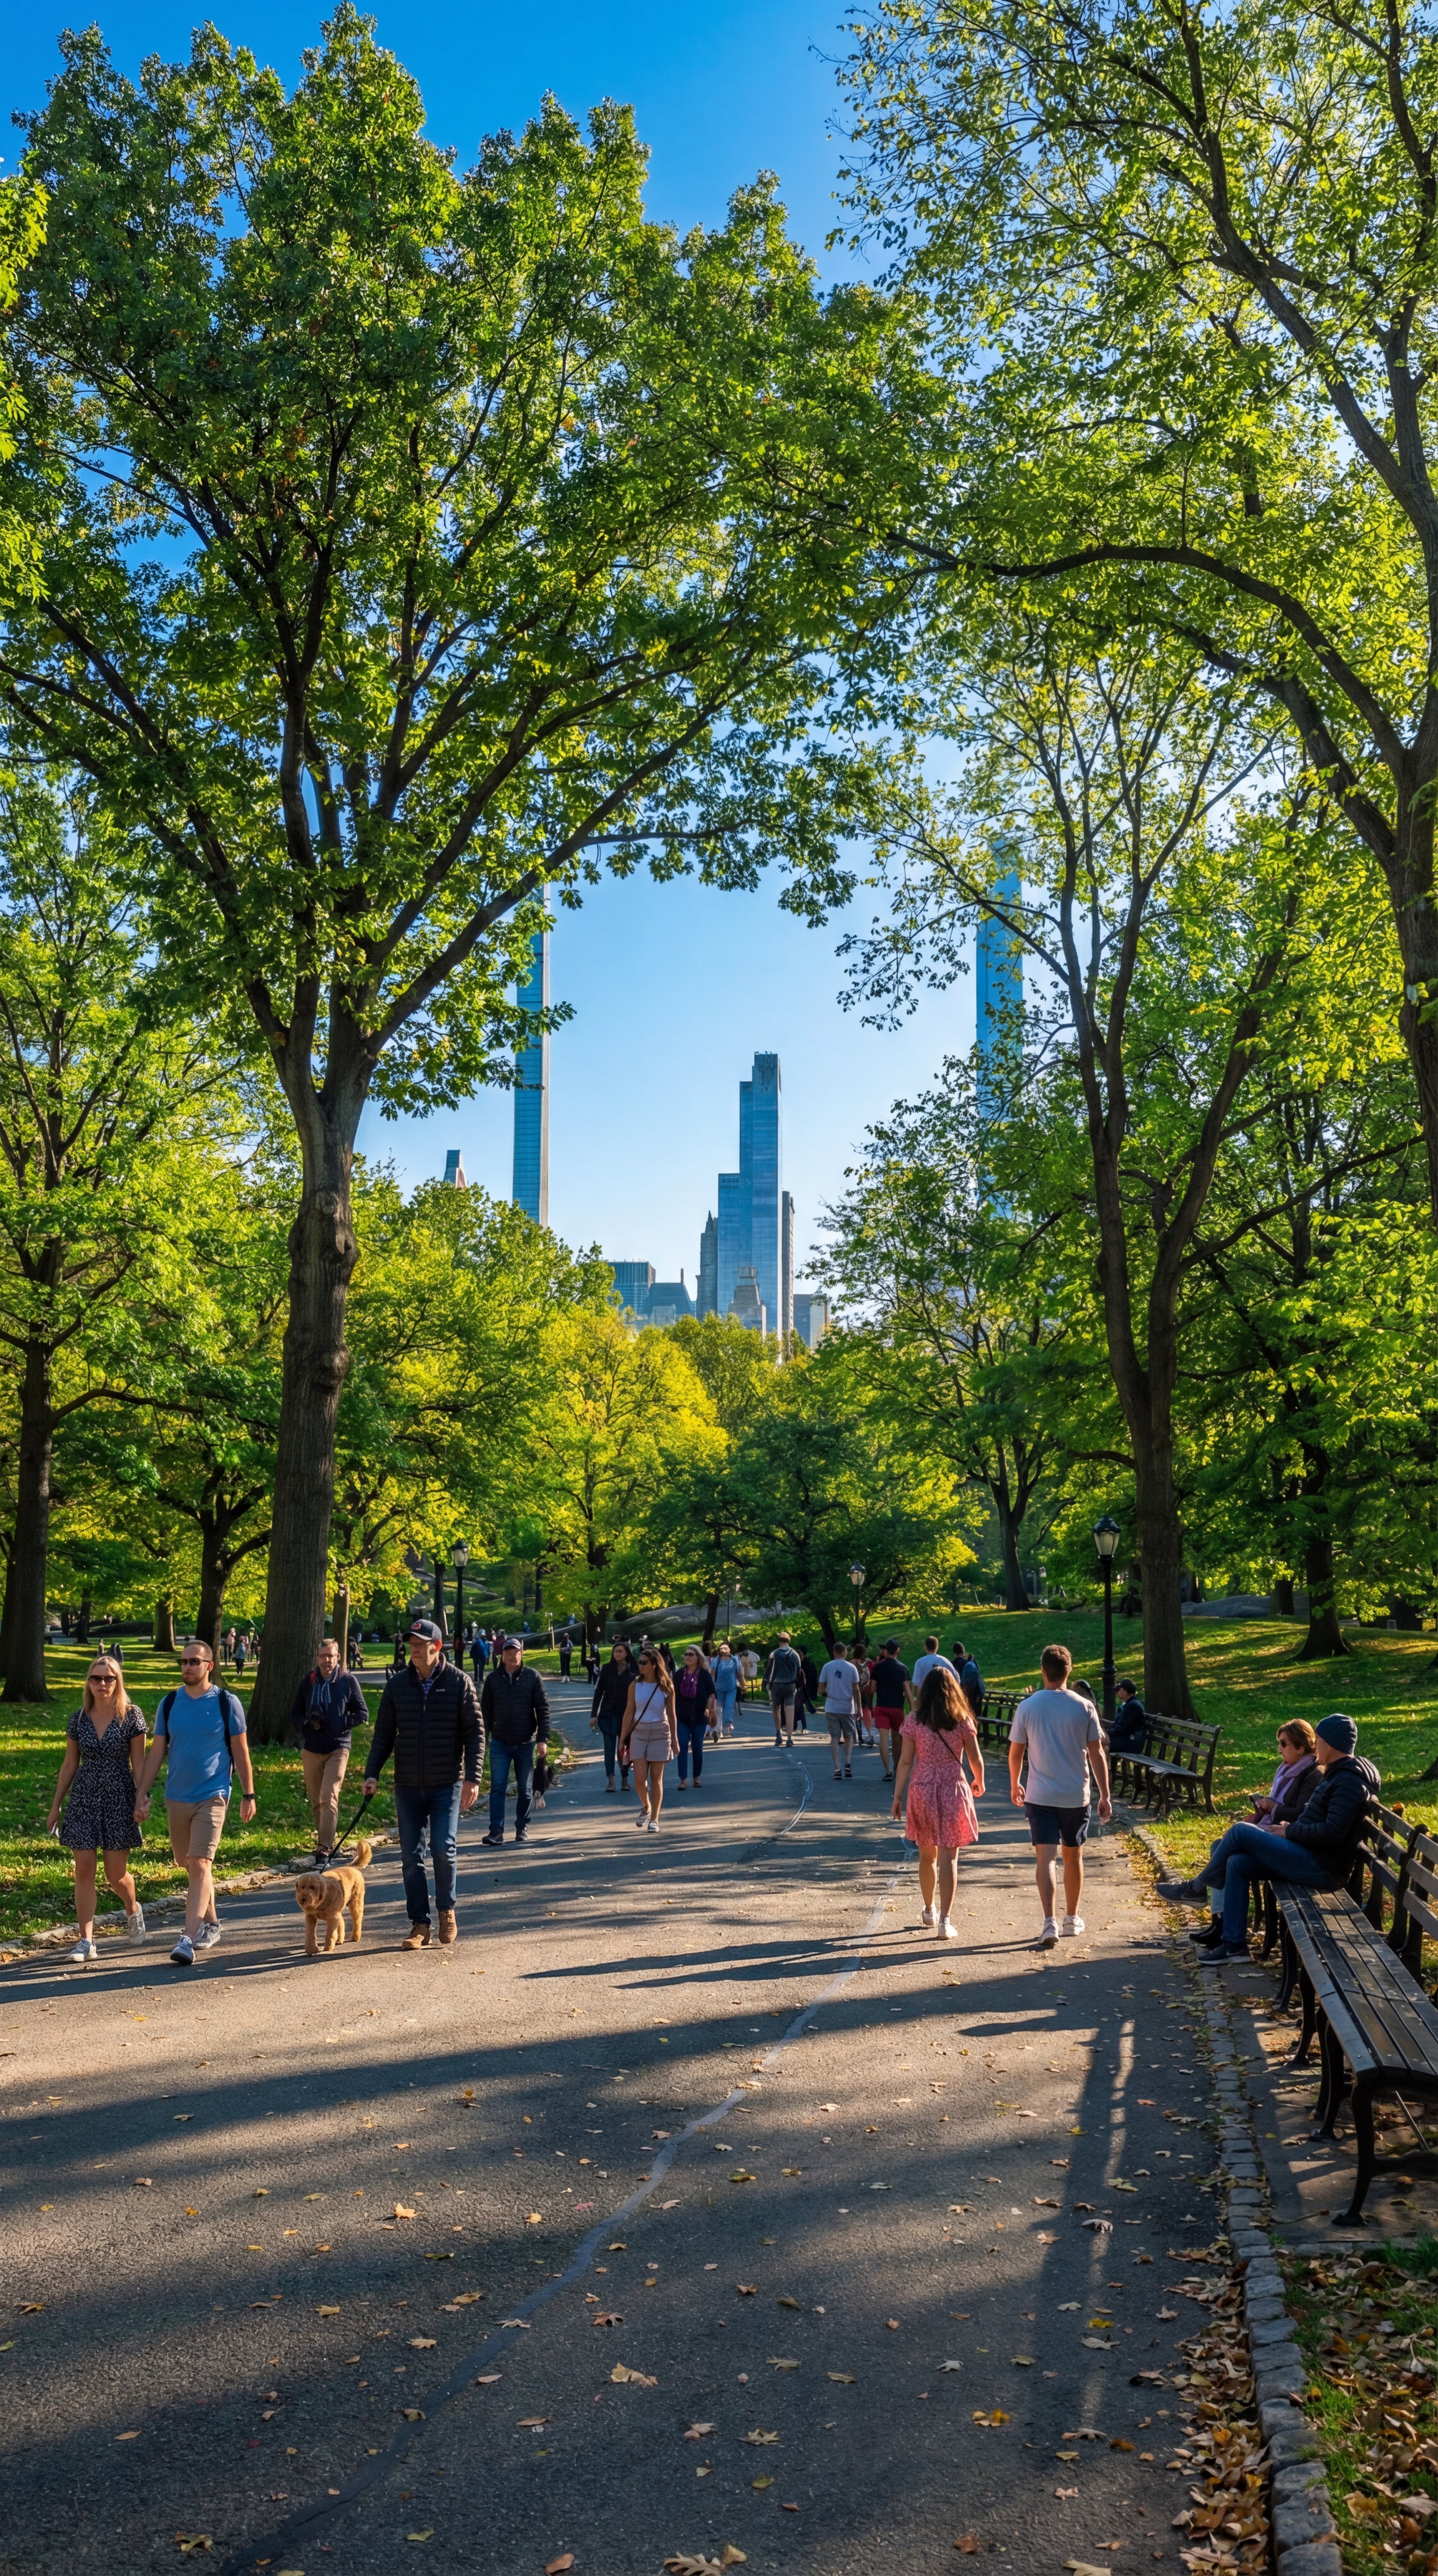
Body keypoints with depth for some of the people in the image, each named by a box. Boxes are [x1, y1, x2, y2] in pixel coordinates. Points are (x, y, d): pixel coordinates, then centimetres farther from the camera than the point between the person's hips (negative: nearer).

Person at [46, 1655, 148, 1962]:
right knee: (84, 1870, -2)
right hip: (83, 1799, 3)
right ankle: (86, 1940, 4)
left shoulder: (132, 1716, -4)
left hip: (119, 1799, -3)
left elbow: (139, 1761, -3)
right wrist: (55, 1806, 10)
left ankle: (133, 1910, 34)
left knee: (116, 1874, 2)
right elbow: (69, 1766, 10)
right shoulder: (79, 1718, 4)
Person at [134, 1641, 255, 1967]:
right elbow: (157, 1752, 8)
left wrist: (248, 1795, 0)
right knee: (186, 1864, 14)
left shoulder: (226, 1703, -5)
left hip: (212, 1797, -5)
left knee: (200, 1865, -14)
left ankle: (188, 1940, -17)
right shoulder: (169, 1704, 3)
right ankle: (211, 1922, 32)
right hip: (177, 1797, 5)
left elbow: (241, 1751, 0)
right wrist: (143, 1794, 2)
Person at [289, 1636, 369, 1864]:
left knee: (329, 1798, -14)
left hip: (338, 1748, -4)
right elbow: (295, 1715, 11)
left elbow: (362, 1714, 2)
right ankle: (326, 1840, 27)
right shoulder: (308, 1682, 4)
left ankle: (324, 1851, -16)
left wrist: (341, 1723, -15)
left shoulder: (348, 1681, -3)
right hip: (311, 1749, 4)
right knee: (316, 1801, 10)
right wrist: (308, 1723, -11)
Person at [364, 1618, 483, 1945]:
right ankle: (420, 1926, 12)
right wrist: (372, 1774, -2)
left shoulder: (459, 1682, -4)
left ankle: (447, 1910, 14)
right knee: (412, 1856, 3)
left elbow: (475, 1732, -4)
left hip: (448, 1784, -3)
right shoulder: (397, 1685, 4)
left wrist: (473, 1778, -11)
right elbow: (383, 1734, 8)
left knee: (444, 1848, -10)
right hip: (408, 1785, 3)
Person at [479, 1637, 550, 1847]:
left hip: (526, 1743, 0)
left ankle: (522, 1828, 20)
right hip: (500, 1743, 0)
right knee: (497, 1787, -5)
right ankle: (496, 1830, -4)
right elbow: (486, 1710, 7)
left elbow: (543, 1709, -1)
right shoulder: (494, 1679, 3)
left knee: (525, 1790, 8)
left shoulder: (532, 1677, -1)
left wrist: (542, 1739, -7)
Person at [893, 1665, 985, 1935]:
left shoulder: (914, 1720, -4)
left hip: (921, 1791, 2)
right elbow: (976, 1759, 2)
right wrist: (979, 1783, 21)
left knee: (927, 1855, 18)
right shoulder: (962, 1720, -5)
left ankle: (929, 1910, 34)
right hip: (953, 1790, -2)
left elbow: (905, 1762, -5)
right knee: (948, 1858, 0)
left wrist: (898, 1795, 2)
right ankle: (944, 1921, -6)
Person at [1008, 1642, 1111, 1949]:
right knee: (1073, 1856, 16)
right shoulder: (1084, 1708, -5)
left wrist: (1015, 1784, 19)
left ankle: (1049, 1923, -16)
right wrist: (1105, 1795, 4)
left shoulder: (1027, 1707, -6)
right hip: (1076, 1796, 1)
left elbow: (1016, 1752, 2)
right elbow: (1097, 1755, -3)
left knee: (1045, 1858, -3)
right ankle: (1073, 1919, 28)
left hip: (1040, 1796, -1)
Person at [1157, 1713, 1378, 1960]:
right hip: (1309, 1854, 10)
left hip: (1321, 1866, -10)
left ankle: (1196, 1889, 4)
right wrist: (1289, 1826, 5)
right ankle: (1234, 1943, -3)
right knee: (1237, 1863, -4)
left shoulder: (1350, 1781, -16)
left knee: (1240, 1832, -14)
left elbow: (1333, 1832, -25)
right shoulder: (1336, 1773, 16)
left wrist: (1289, 1832, -14)